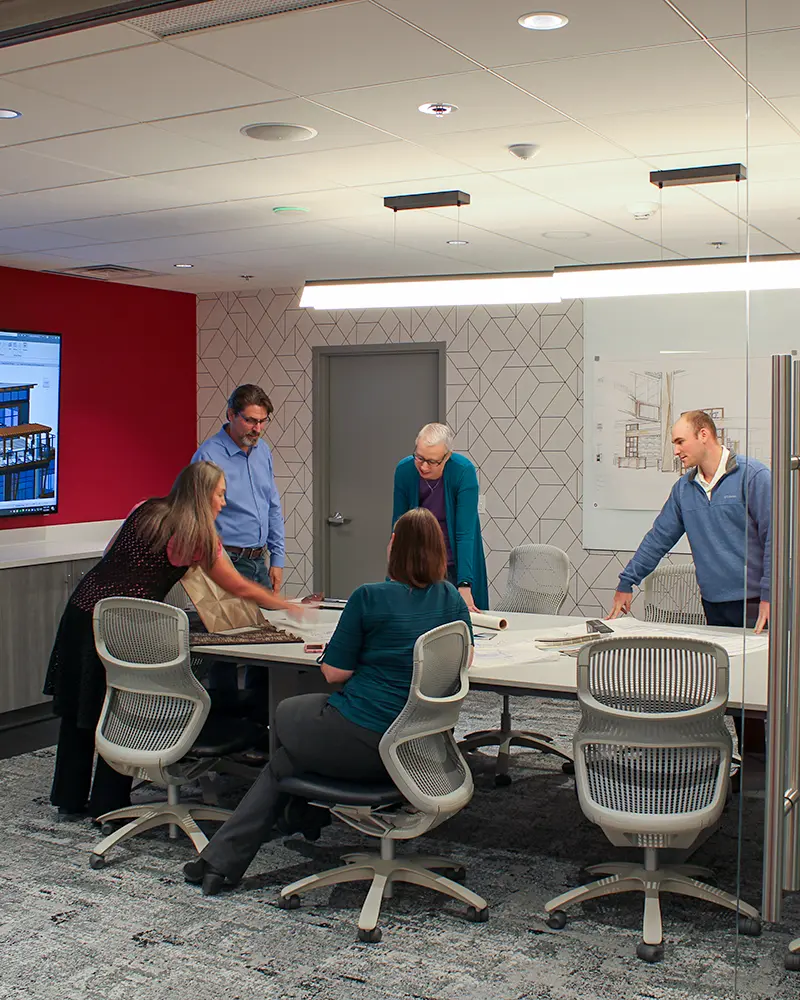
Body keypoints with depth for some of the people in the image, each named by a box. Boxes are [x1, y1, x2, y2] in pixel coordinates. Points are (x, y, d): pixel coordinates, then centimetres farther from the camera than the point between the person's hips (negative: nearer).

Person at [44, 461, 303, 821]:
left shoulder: (144, 511, 12)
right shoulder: (198, 536, -3)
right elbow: (242, 589, 6)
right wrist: (286, 605, 18)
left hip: (82, 606, 6)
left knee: (79, 709, 16)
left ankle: (70, 798, 30)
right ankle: (109, 805, 17)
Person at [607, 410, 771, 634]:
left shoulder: (753, 475, -7)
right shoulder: (684, 487, 12)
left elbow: (773, 535, -10)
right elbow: (659, 537, 17)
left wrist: (768, 595, -14)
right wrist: (626, 582, 15)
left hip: (753, 601, -5)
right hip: (713, 603, 5)